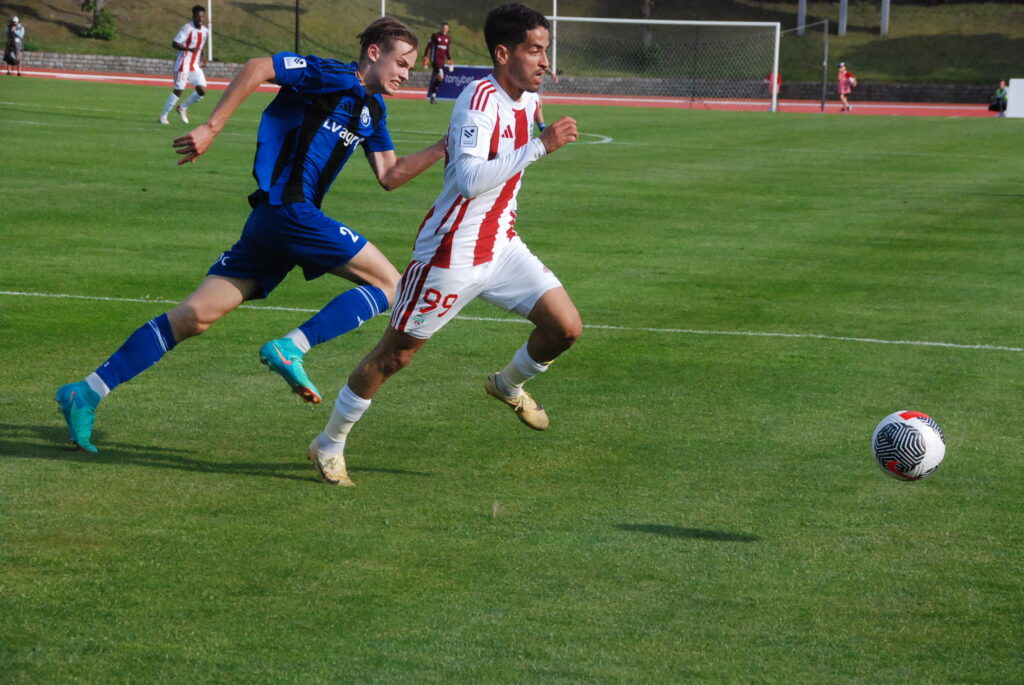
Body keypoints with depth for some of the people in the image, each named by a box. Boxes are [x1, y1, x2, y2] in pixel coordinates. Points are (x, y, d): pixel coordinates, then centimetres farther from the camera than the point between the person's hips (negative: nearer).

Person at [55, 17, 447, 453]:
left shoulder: (372, 110, 23)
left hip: (271, 220, 9)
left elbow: (389, 176, 24)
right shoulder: (332, 77, -4)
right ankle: (291, 348, -16)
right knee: (388, 283, -6)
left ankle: (87, 393, 1)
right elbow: (258, 68, -12)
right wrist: (211, 128, -17)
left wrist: (441, 149, 15)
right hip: (289, 208, -9)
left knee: (195, 318, 3)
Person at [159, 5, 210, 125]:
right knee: (178, 91, -7)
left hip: (195, 66, 7)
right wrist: (190, 49, -33)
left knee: (202, 91, -4)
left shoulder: (205, 31, 10)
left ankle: (183, 108, 18)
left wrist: (203, 57, 9)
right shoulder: (187, 28, -13)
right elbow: (174, 44, -19)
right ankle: (163, 116, 7)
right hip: (183, 64, -7)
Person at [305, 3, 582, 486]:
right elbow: (469, 180, -34)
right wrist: (540, 146, -33)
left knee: (566, 327, -4)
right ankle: (328, 445, 19)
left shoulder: (527, 100, 6)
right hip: (450, 254, -8)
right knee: (394, 356, 2)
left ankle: (509, 385, 26)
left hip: (501, 246, 8)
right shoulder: (480, 99, -21)